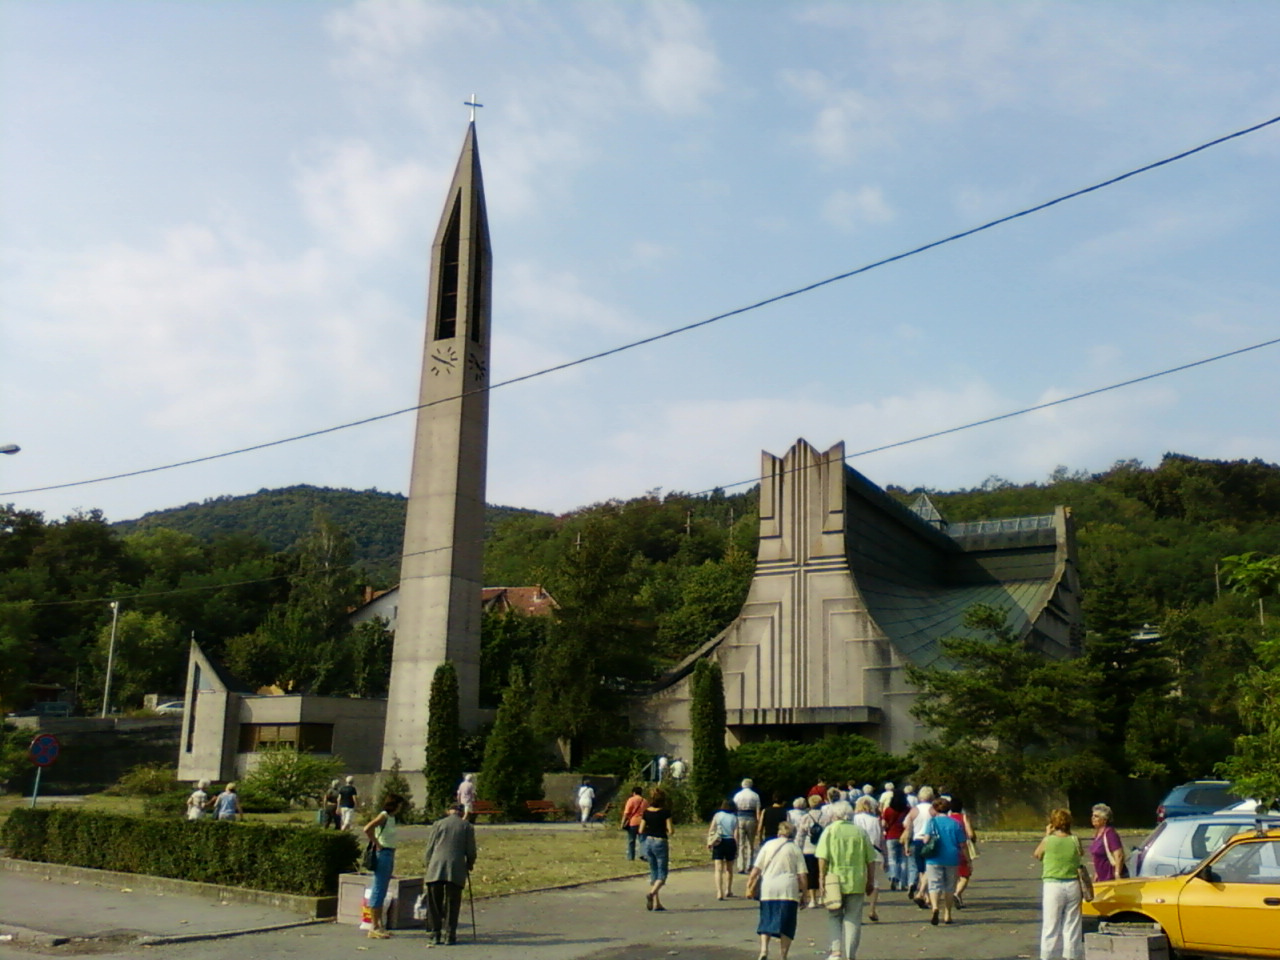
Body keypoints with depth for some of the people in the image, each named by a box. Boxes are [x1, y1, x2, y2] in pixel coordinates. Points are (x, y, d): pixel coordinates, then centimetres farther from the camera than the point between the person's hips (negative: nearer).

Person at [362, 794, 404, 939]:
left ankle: (380, 926, 21)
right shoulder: (383, 816, -13)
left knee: (382, 892, 14)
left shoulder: (391, 817, 13)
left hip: (390, 854, 9)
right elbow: (367, 829, -26)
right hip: (383, 854, -9)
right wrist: (377, 844, -17)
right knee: (378, 890, -4)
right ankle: (374, 928, 0)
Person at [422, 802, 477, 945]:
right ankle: (450, 934, 2)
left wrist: (428, 866, 21)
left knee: (434, 903, 9)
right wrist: (469, 866, 26)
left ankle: (436, 934, 9)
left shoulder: (438, 824, 12)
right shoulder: (467, 826, 11)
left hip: (435, 869, 1)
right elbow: (471, 852, 10)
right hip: (456, 870, 0)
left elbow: (429, 849, 11)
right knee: (452, 904, 6)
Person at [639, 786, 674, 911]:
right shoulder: (665, 812, -11)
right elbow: (671, 831, -14)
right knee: (662, 874, 3)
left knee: (654, 873, 14)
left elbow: (641, 831, 3)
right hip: (660, 842, -5)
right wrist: (670, 830, 8)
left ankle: (656, 903, 13)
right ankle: (651, 893, -23)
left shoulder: (646, 812, 1)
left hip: (648, 842, 5)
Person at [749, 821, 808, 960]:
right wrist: (803, 892, 10)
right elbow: (803, 876, 1)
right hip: (788, 890, -1)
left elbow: (756, 869, 4)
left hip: (768, 888, 1)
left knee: (766, 921, 9)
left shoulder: (768, 845, 9)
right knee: (786, 925, 6)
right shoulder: (795, 849, 7)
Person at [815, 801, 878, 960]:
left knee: (834, 917, 13)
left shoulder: (829, 831, 0)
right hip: (857, 883, 2)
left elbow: (823, 857, -10)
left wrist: (822, 878, -6)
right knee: (853, 920, 8)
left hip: (835, 880, -1)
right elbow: (871, 860, 7)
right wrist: (870, 881, 15)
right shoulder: (860, 832, 8)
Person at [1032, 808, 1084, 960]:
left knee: (1051, 925, 3)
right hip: (1072, 886, 3)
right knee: (1072, 924, 12)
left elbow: (1037, 855, 10)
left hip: (1053, 886, -3)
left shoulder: (1048, 841, -7)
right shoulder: (1075, 841, -1)